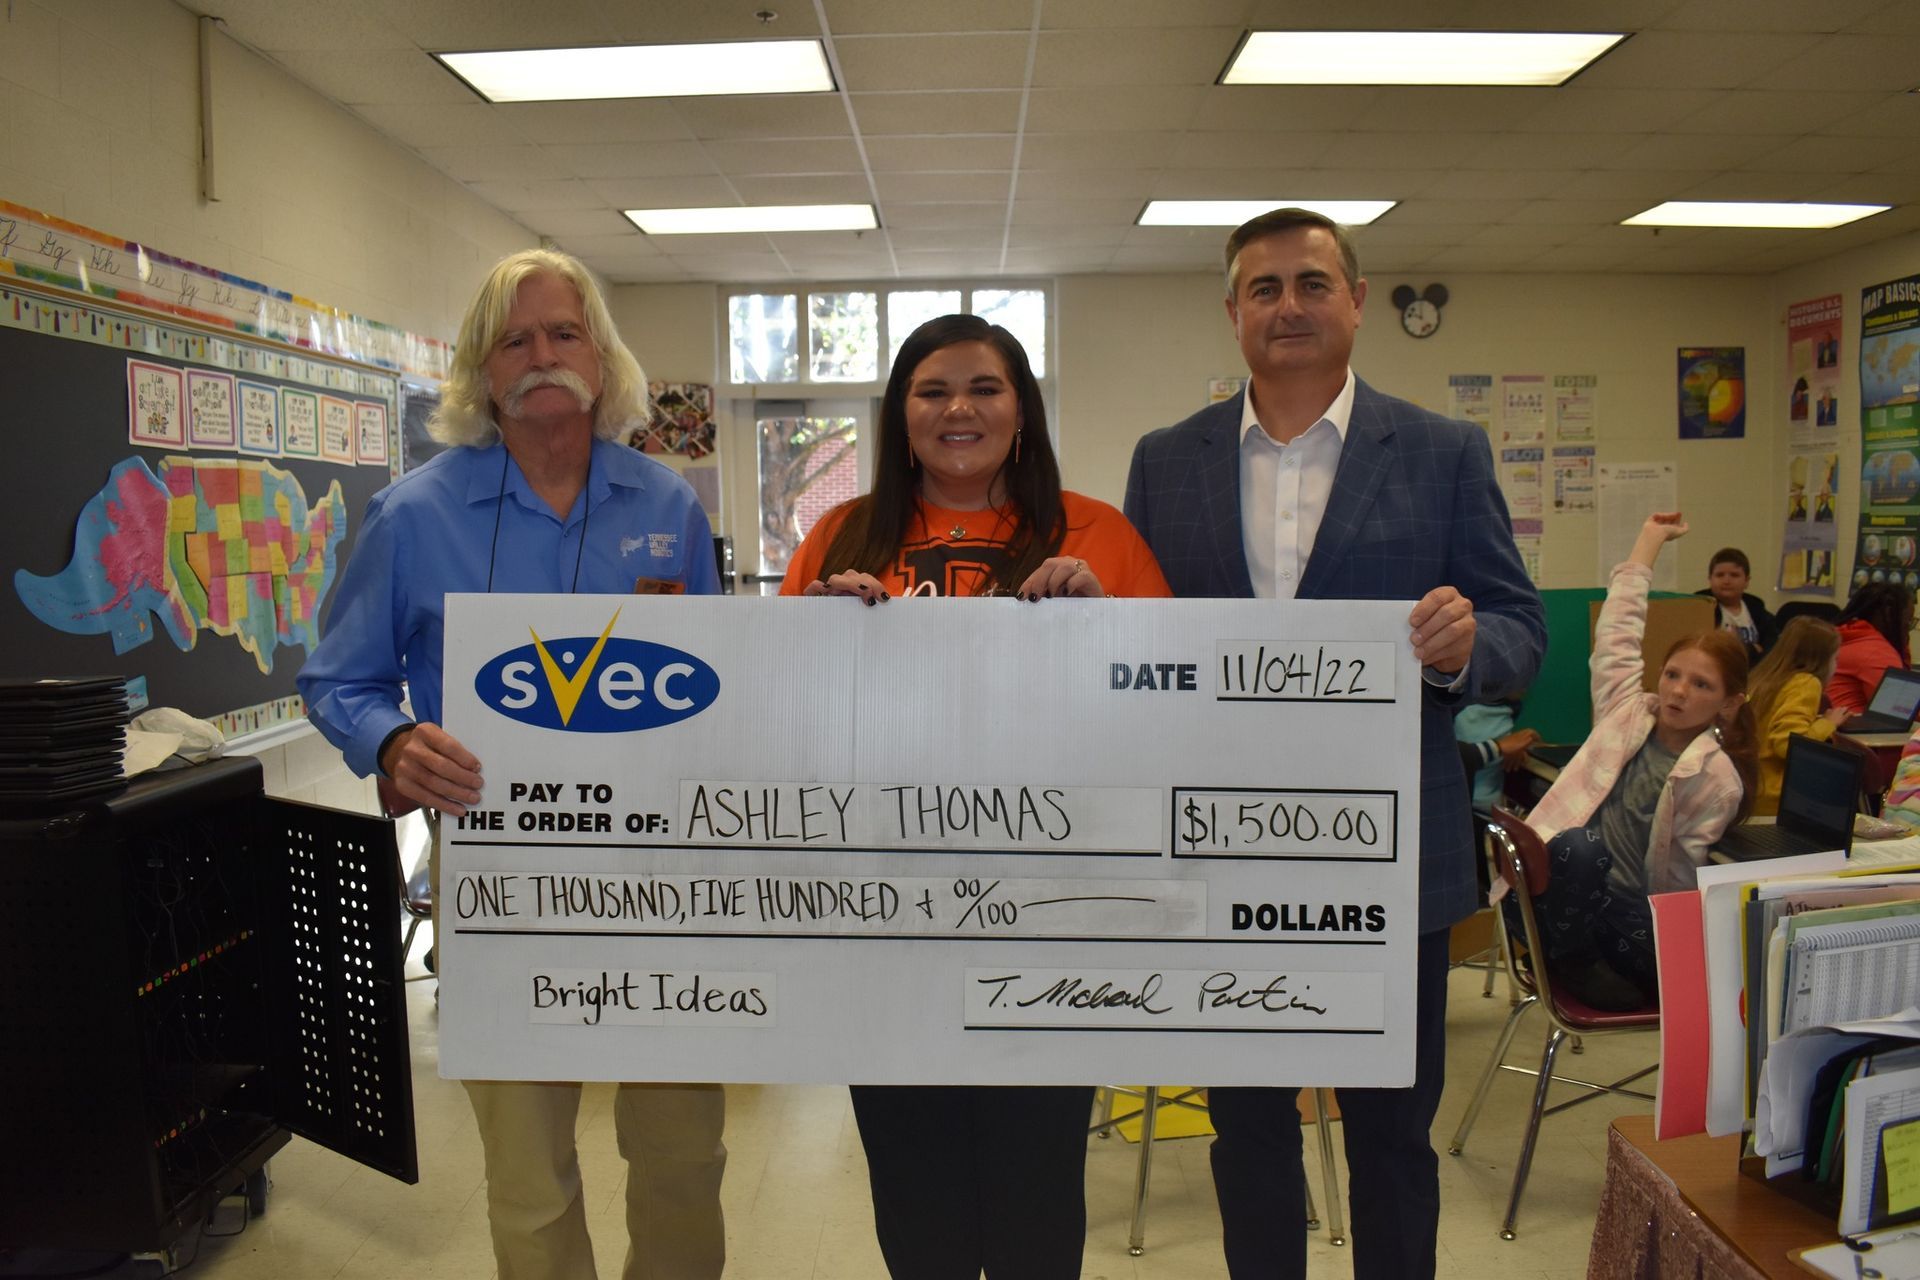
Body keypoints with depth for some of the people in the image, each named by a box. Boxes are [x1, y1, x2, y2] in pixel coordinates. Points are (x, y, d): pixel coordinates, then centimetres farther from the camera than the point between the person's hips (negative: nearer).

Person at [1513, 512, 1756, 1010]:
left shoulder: (1717, 779, -4)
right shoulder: (1628, 711, 7)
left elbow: (1677, 880, -2)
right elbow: (1617, 630, 9)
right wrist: (1651, 538, 16)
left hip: (1635, 920, -4)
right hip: (1570, 893, 4)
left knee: (1576, 850, -36)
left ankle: (1574, 962, -9)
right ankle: (1569, 962, -3)